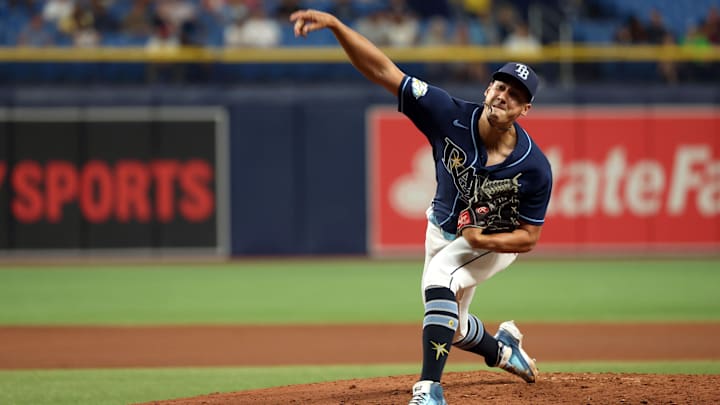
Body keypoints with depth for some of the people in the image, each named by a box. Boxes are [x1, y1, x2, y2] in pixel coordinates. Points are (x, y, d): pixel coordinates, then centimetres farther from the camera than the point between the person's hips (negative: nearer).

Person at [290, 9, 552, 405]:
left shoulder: (534, 167, -32)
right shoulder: (452, 117, -29)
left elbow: (528, 237, -19)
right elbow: (383, 70, -34)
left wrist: (483, 240, -37)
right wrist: (334, 24, -46)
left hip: (496, 241, -4)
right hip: (444, 230, 4)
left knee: (439, 280, -34)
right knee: (449, 327, 20)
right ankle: (502, 349, 55)